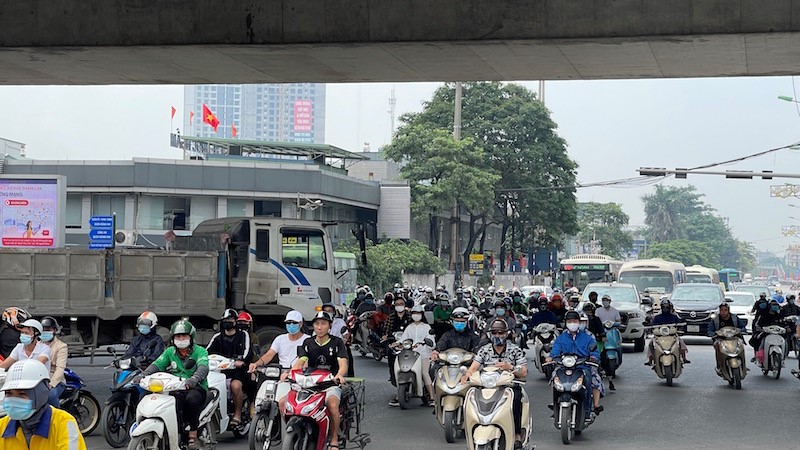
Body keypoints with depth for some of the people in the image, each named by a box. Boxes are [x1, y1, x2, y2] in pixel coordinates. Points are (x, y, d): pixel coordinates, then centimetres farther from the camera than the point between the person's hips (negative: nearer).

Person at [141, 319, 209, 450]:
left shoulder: (200, 351, 1)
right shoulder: (170, 352, 17)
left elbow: (203, 367, -18)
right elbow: (157, 365, 4)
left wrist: (193, 379, -40)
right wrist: (142, 375, -16)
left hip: (197, 387, -3)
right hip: (175, 388, 3)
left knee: (192, 399, -36)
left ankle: (193, 435, -20)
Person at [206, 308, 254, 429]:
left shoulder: (243, 335, 11)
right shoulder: (217, 337, 22)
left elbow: (248, 351, -5)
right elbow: (208, 350, 11)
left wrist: (242, 361, -26)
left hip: (238, 369, -4)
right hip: (221, 368, 4)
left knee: (235, 385, -35)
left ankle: (237, 415, -22)